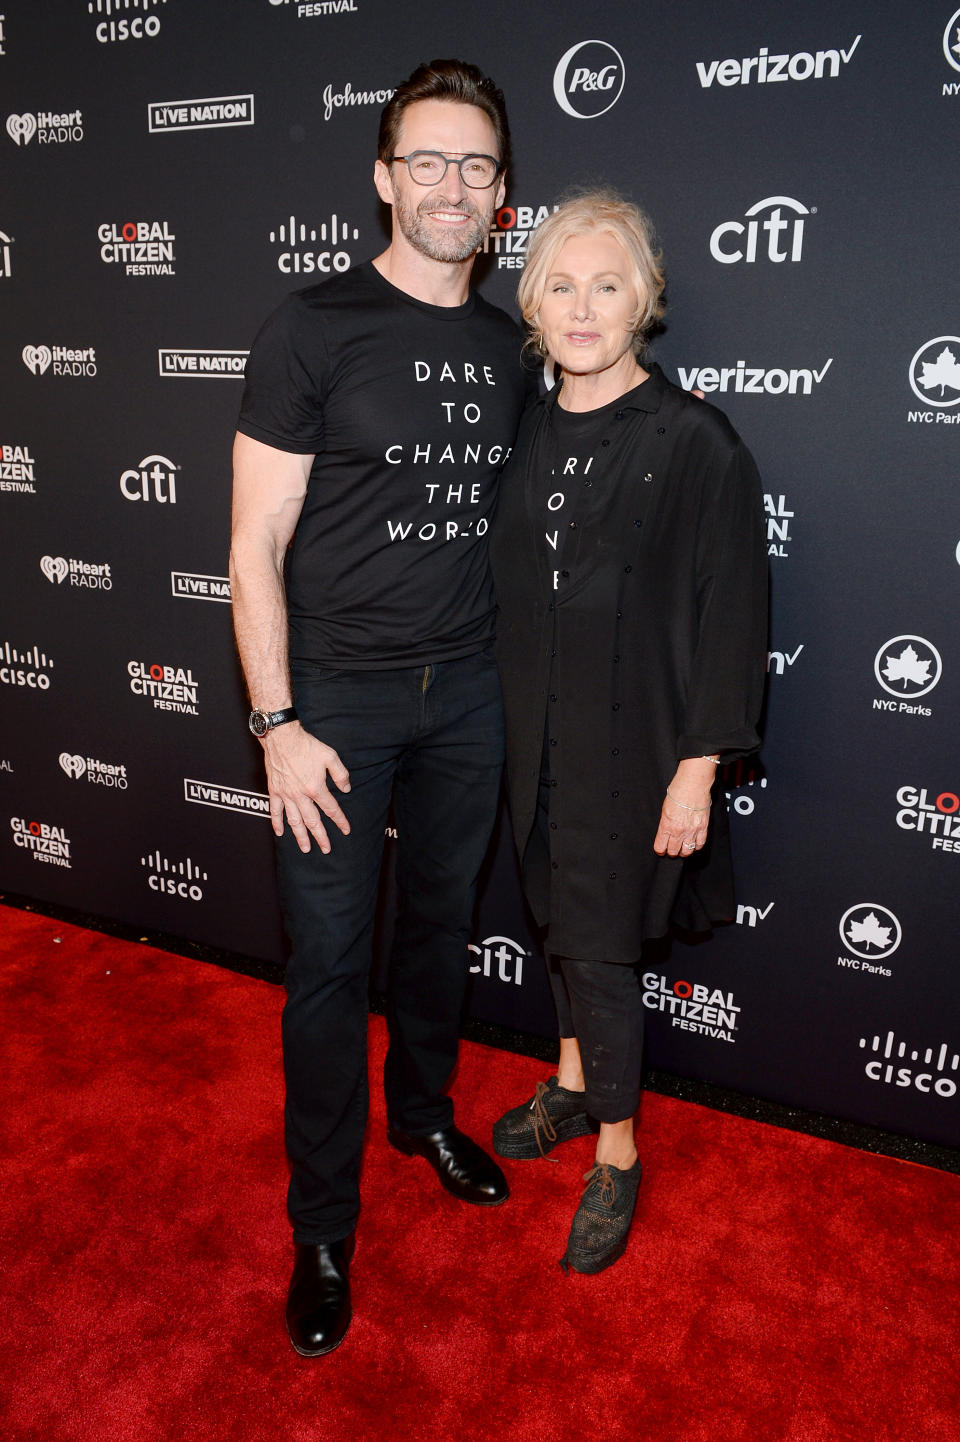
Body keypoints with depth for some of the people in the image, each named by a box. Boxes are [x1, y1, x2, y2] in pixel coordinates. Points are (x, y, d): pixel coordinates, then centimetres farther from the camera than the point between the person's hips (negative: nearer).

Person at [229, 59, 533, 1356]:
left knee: (442, 921, 18)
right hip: (337, 695, -4)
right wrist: (279, 727, -14)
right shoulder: (314, 329, -8)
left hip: (467, 690, 5)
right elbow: (255, 547, -10)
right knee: (330, 959, 3)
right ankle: (323, 1228, 22)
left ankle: (424, 1113, 43)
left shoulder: (508, 349, 8)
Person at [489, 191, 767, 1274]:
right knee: (558, 916, 19)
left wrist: (697, 769, -15)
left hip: (634, 741, -5)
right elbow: (502, 585, 10)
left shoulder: (694, 442, -13)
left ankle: (615, 1154, 25)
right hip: (535, 734, 6)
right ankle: (575, 1083, 43)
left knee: (599, 943, 2)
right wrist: (504, 723, 10)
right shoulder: (525, 432, 4)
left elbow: (729, 616, -13)